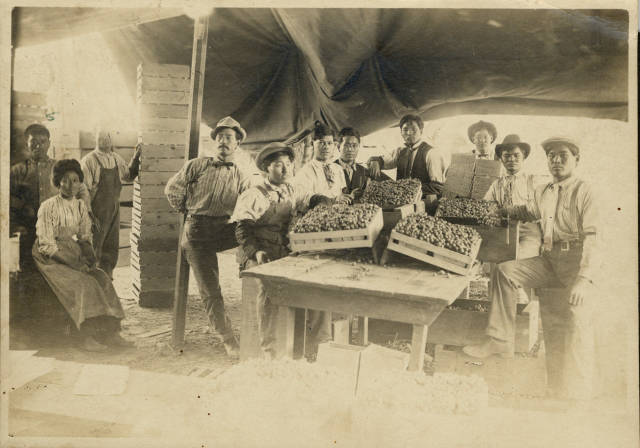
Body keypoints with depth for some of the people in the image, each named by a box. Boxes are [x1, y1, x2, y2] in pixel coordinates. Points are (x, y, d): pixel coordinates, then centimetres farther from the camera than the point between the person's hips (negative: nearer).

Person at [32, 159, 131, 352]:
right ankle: (88, 337, -25)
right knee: (84, 283, -28)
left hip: (74, 255, 5)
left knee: (102, 278, -18)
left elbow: (85, 237, 14)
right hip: (52, 259, -5)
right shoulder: (48, 207, -10)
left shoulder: (81, 206, 9)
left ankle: (110, 331, -20)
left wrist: (89, 256, -7)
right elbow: (46, 245, -14)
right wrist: (75, 263, -20)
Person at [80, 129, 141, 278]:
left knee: (112, 249, 14)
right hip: (97, 212, -6)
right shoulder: (89, 161, -14)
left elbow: (128, 176, 21)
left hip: (114, 210, 6)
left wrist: (135, 158, 7)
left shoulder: (116, 158, 6)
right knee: (94, 249, 3)